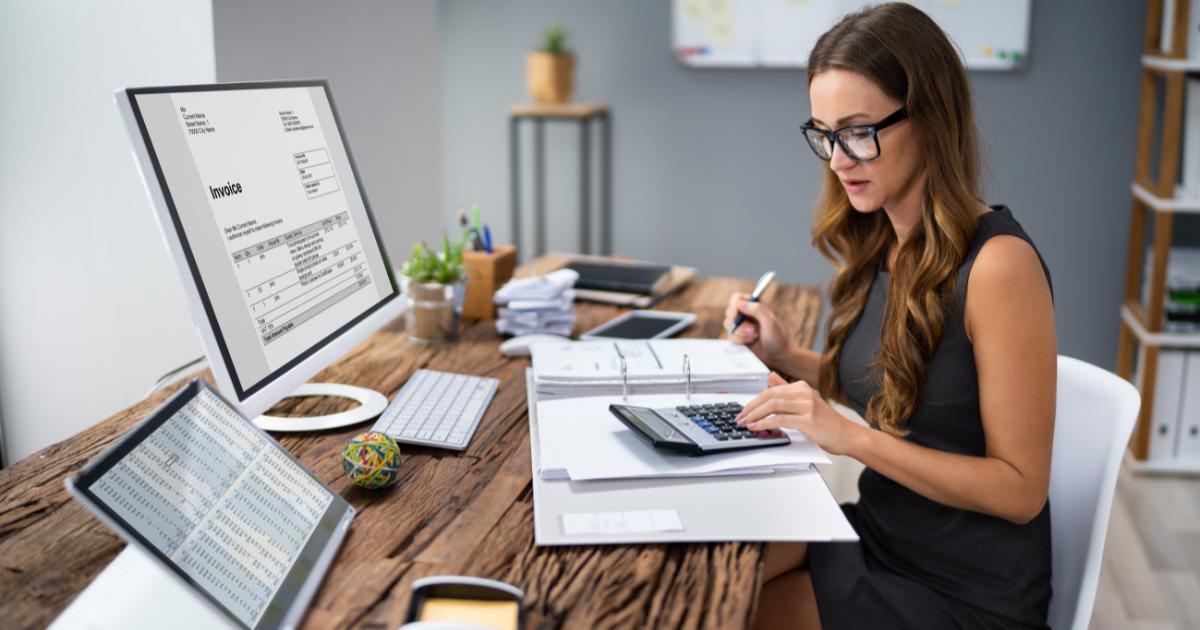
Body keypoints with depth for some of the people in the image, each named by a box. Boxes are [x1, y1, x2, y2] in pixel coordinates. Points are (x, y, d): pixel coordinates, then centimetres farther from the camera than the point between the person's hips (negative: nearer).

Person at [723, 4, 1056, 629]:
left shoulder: (997, 264, -22)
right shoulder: (877, 243, 0)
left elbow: (1020, 489, -20)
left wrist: (851, 436, -27)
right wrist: (787, 358, -1)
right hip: (877, 531, 6)